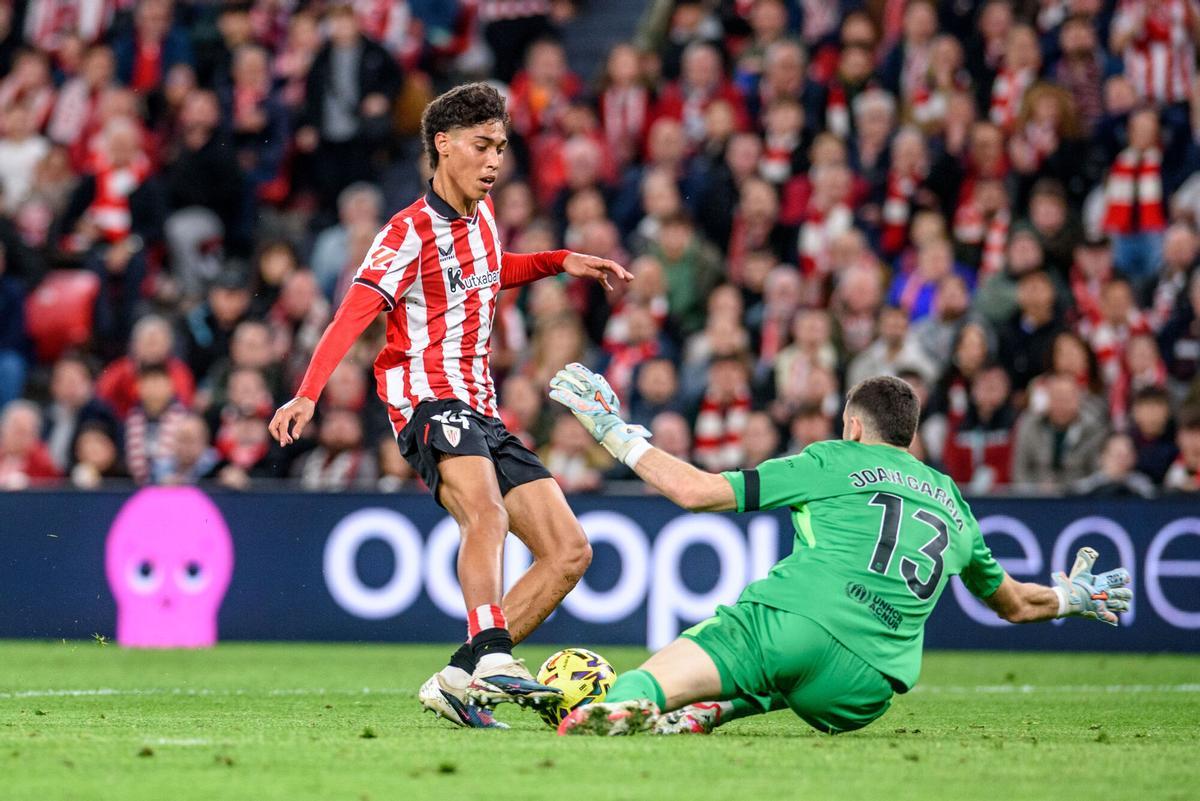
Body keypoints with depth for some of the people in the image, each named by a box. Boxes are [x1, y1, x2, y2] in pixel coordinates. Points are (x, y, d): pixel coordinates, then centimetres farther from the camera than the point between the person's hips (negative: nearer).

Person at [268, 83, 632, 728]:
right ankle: (492, 658, -54)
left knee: (569, 552, 2)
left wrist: (561, 262, 28)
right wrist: (308, 395, -36)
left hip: (479, 412, 9)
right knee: (487, 513, -37)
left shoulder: (480, 214, 15)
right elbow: (352, 315, -22)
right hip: (428, 396, -9)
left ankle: (458, 680, -1)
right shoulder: (411, 232, -9)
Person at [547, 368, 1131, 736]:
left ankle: (630, 700, -49)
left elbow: (697, 491, 12)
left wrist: (616, 433, 23)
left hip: (792, 618, -4)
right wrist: (1072, 597, 67)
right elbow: (1017, 604, 46)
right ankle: (710, 710, 1)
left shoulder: (832, 462, 18)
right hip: (866, 688, 4)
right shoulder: (952, 505, 30)